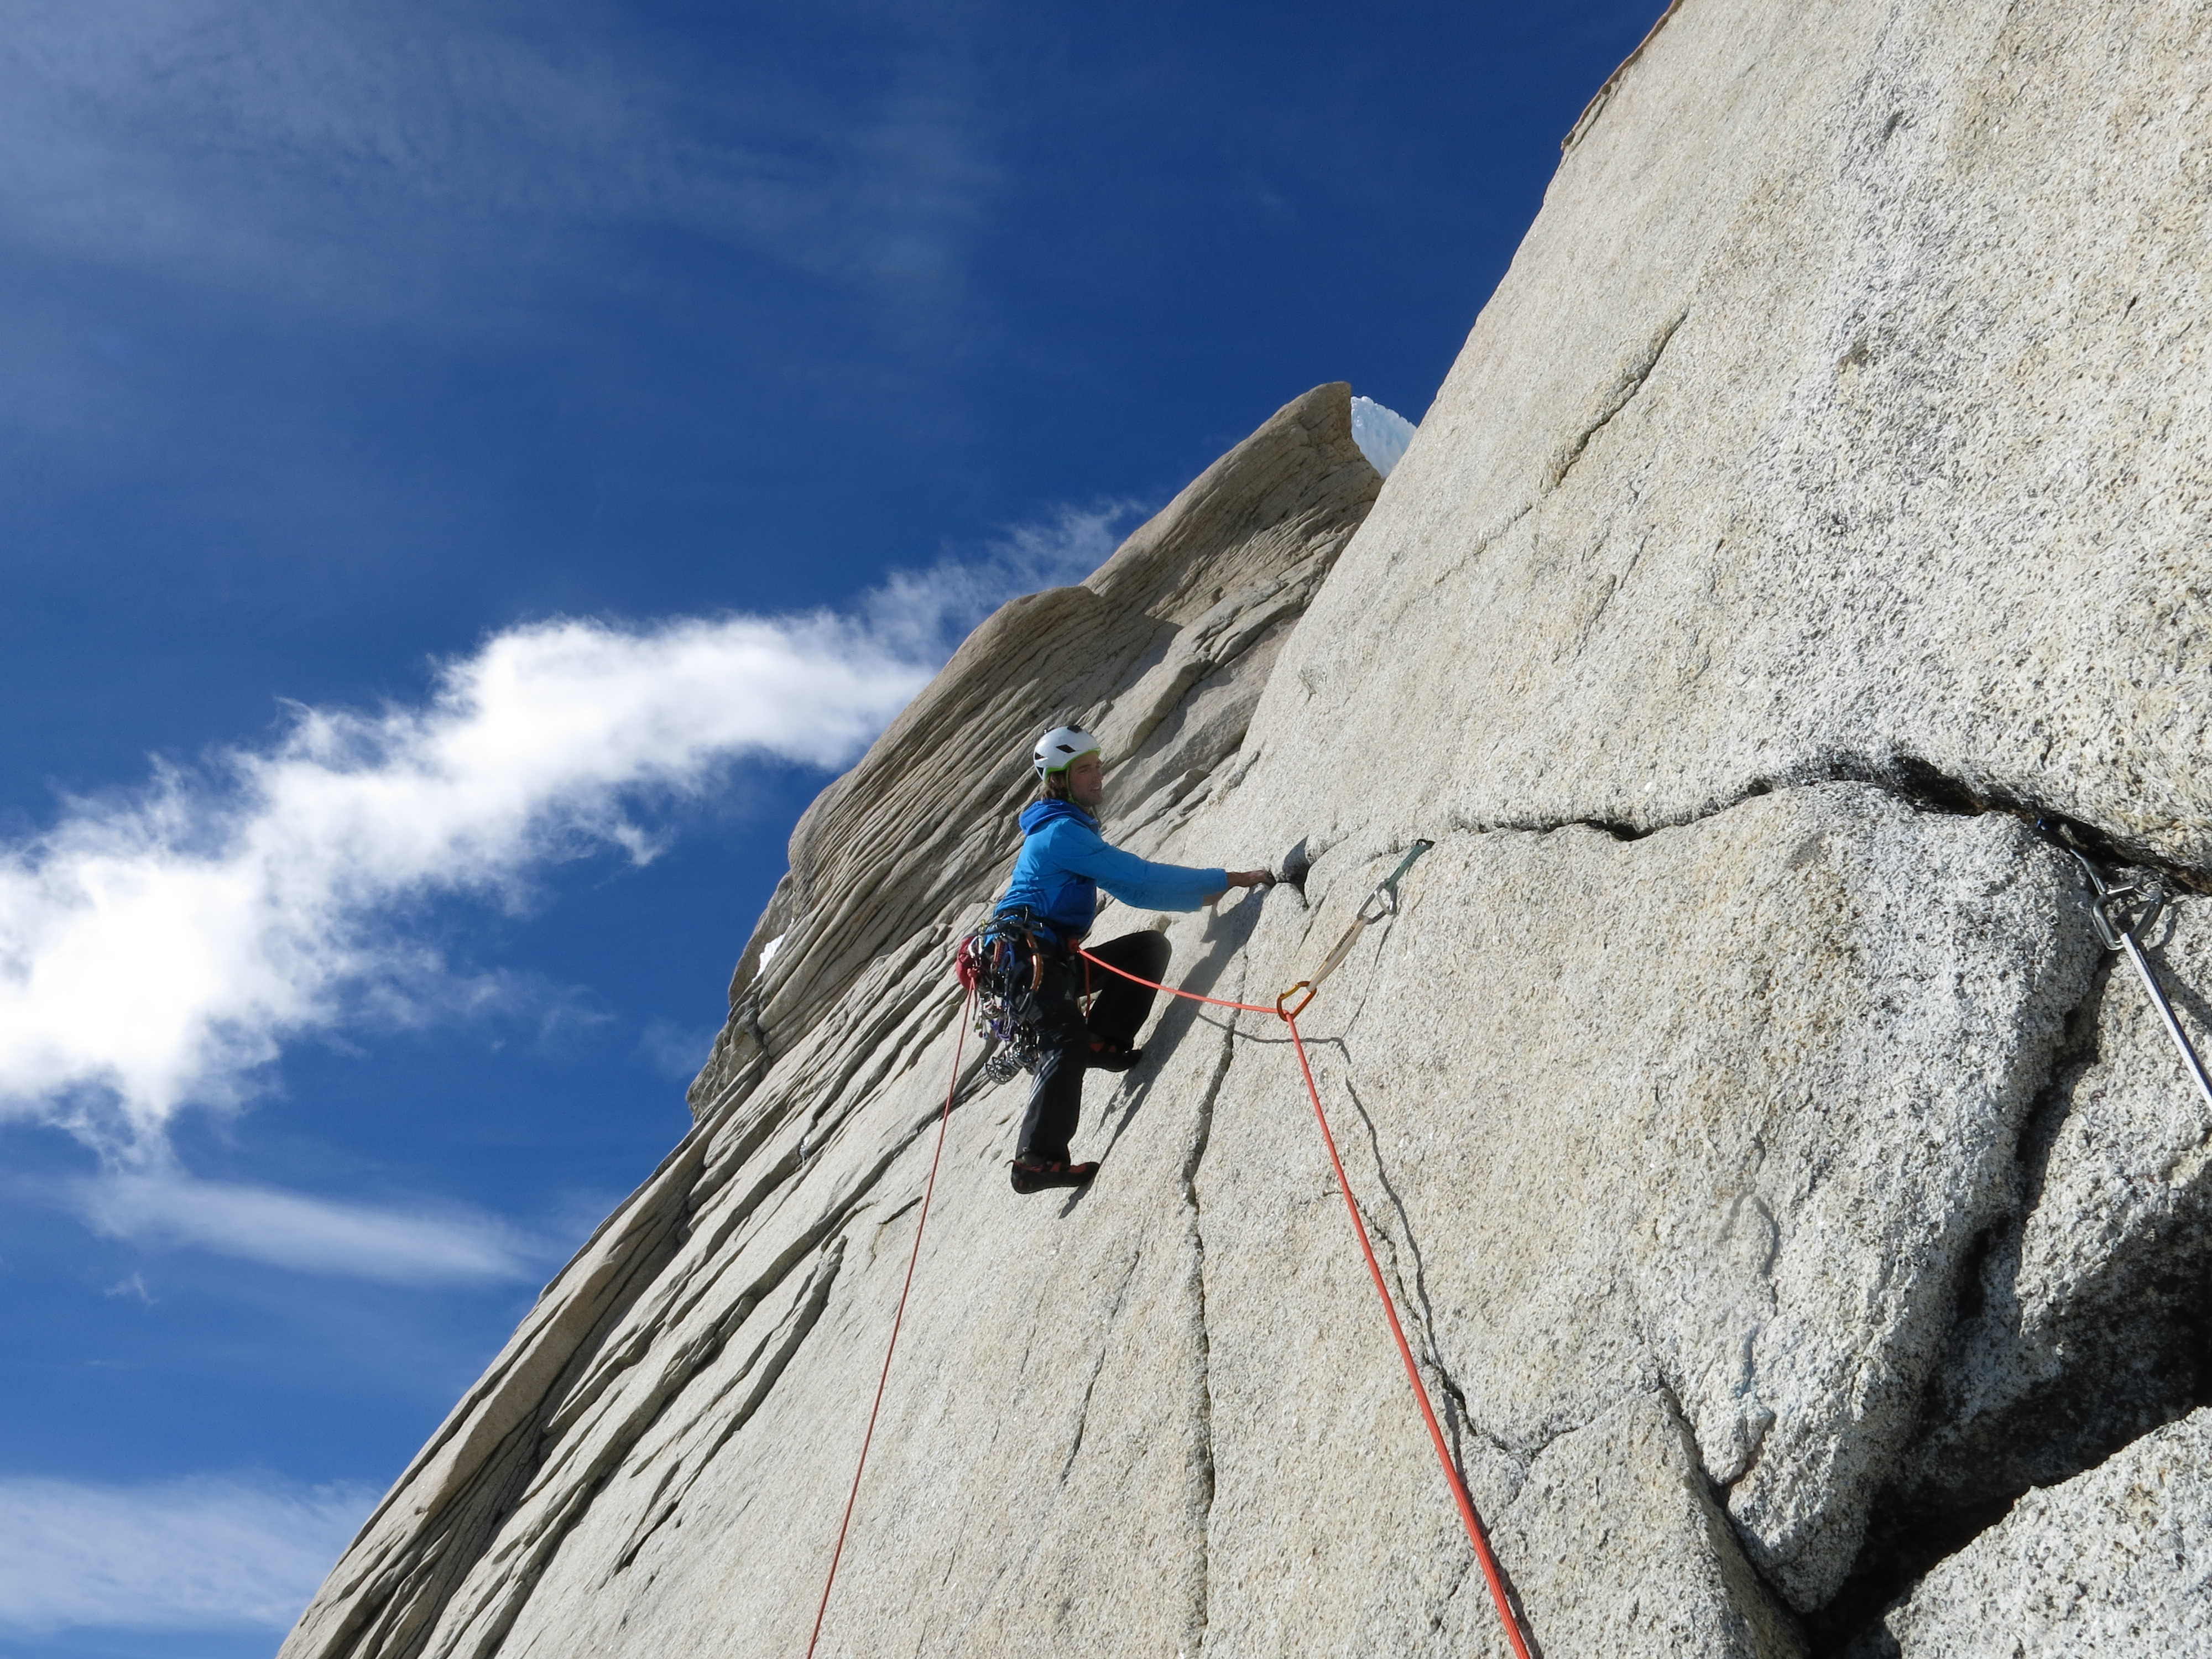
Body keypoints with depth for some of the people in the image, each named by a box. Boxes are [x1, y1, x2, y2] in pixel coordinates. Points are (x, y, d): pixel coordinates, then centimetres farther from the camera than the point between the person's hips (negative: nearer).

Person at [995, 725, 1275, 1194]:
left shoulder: (1072, 829, 19)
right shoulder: (1062, 833, -13)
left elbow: (1129, 890, 24)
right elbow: (1139, 876, -17)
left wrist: (1199, 896, 15)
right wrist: (1226, 880, -13)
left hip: (1056, 957, 10)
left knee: (1150, 946, 5)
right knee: (1068, 1041, -27)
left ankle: (1103, 1040, -4)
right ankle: (1037, 1158, -29)